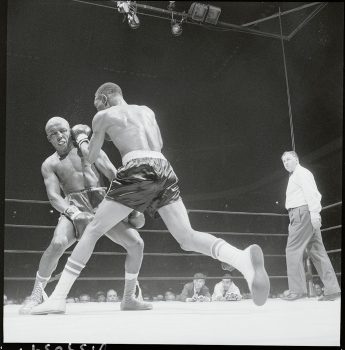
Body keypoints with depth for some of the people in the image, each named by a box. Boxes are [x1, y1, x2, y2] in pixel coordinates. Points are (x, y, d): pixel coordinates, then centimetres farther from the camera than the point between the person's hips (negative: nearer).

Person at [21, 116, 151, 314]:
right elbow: (54, 196, -4)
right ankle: (36, 297, -10)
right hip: (74, 208, -1)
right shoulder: (49, 164, 9)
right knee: (58, 243, -31)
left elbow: (115, 176, 9)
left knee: (136, 243, -12)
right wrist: (74, 214, -23)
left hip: (102, 204, 2)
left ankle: (129, 299, 5)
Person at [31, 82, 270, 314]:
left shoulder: (103, 116, 15)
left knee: (93, 231, 7)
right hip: (164, 170, 5)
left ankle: (58, 297, 4)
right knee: (188, 238, 1)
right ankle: (245, 260, -24)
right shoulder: (147, 111, 26)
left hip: (137, 171, -4)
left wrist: (81, 140, 45)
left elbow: (92, 157, 23)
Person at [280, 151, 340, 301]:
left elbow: (311, 192, -15)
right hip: (301, 215, 10)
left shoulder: (301, 173, -2)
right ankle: (332, 290, 7)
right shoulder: (294, 176, 27)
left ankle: (297, 290, -12)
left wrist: (314, 212, -27)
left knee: (293, 249, -12)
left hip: (303, 212, -10)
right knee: (317, 251, 6)